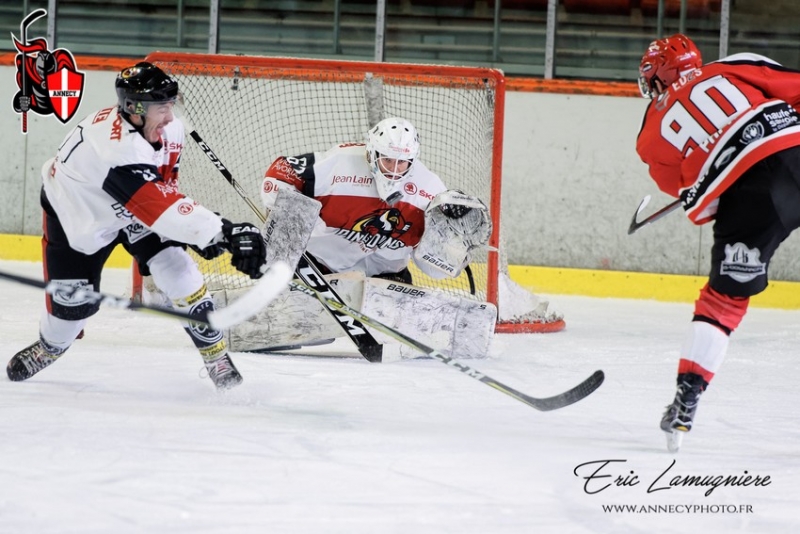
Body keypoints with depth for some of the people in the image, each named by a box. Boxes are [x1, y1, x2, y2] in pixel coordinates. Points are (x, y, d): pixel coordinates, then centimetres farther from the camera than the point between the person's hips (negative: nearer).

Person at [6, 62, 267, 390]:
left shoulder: (169, 130, -18)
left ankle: (216, 356, -2)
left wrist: (197, 230, -7)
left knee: (178, 271, -13)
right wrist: (221, 232, -58)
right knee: (72, 301, 2)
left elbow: (164, 186, 1)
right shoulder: (119, 148, -43)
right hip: (75, 213, -5)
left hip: (131, 212, 5)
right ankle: (48, 348, 37)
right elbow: (159, 206, -51)